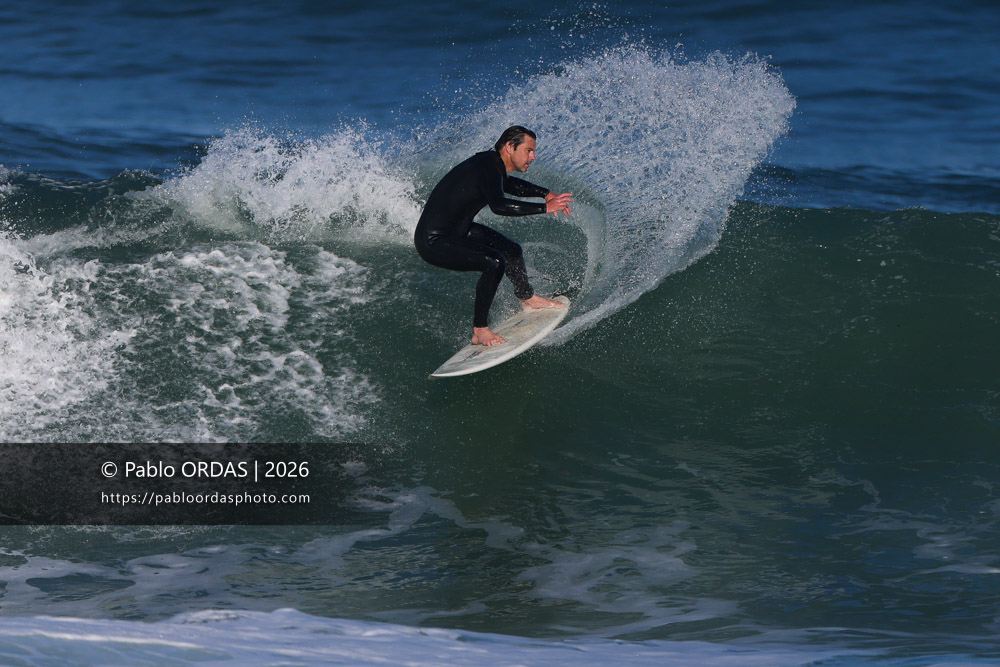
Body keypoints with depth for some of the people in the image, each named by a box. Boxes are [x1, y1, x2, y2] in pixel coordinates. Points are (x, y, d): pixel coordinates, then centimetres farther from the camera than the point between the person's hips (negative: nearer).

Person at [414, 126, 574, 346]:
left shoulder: (492, 163, 5)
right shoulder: (487, 166, -25)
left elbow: (510, 184, 29)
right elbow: (498, 205, -43)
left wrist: (546, 194, 15)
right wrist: (545, 208, -37)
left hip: (455, 229, 11)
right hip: (434, 243, -11)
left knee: (511, 251, 20)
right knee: (494, 262, -25)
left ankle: (528, 299, 47)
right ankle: (480, 331, -14)